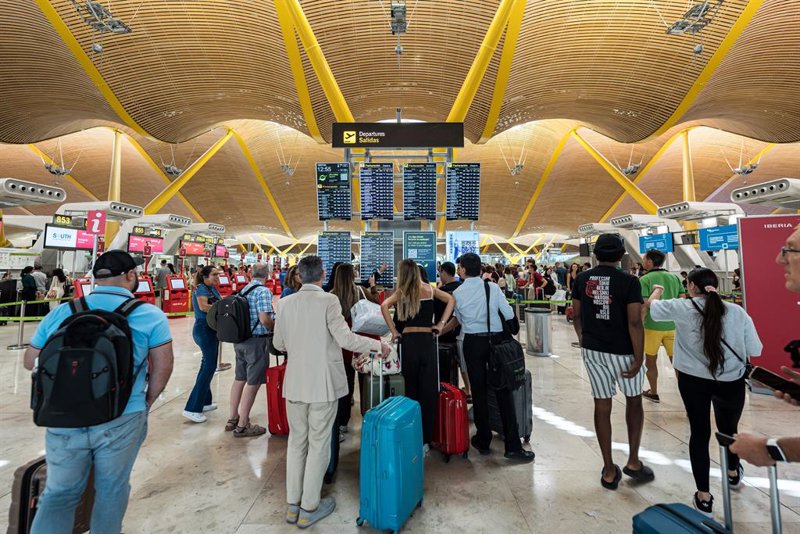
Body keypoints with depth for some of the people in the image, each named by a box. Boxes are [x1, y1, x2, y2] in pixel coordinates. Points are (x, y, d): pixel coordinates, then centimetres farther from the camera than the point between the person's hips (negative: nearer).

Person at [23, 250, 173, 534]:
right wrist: (147, 401, 7)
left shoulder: (60, 313, 1)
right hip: (123, 419, -2)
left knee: (60, 492, 24)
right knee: (111, 489, 19)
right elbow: (163, 365, -10)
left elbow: (31, 361, 12)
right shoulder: (150, 315, -9)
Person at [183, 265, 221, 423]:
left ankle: (203, 402, 28)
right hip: (204, 329, -9)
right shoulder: (201, 288, -12)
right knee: (210, 366, -8)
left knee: (207, 364, 16)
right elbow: (203, 306, -28)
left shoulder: (213, 288, 13)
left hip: (211, 329, 9)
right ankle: (192, 409, -2)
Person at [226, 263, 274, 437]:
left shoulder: (243, 289, 8)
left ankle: (233, 419, 32)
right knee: (253, 383, 3)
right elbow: (264, 319, -24)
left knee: (239, 379, 19)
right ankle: (242, 426, 13)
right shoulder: (263, 291, -16)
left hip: (240, 339, 8)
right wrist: (275, 325, -4)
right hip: (257, 341, -8)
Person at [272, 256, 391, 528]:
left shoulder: (286, 303, 0)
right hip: (322, 383, -5)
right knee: (318, 444, 11)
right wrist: (379, 345, -8)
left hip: (294, 383, 5)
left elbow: (278, 344, 8)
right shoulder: (328, 301, -15)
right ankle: (309, 508, 25)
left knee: (296, 441, 19)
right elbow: (345, 338, -20)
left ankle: (293, 505, 33)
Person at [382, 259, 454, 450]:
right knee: (428, 391, 6)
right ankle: (425, 439, 13)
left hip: (408, 341, -1)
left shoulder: (401, 293, 1)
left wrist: (394, 331, -7)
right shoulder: (429, 289, 6)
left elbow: (384, 306, -14)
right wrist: (441, 323, 2)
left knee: (411, 389, 11)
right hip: (427, 340, 1)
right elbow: (450, 300, 1)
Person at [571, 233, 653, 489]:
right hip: (622, 351, -3)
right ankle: (633, 461, 26)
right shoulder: (629, 281, -12)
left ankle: (609, 471, 20)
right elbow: (635, 323, -16)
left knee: (602, 406, 10)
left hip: (592, 350, 3)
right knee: (634, 402, 21)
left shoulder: (582, 279, 0)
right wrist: (638, 359, -10)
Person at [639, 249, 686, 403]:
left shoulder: (645, 279, -11)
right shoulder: (674, 277, 5)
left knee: (651, 361, 13)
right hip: (673, 325, 4)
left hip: (653, 326, -4)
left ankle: (653, 393, 27)